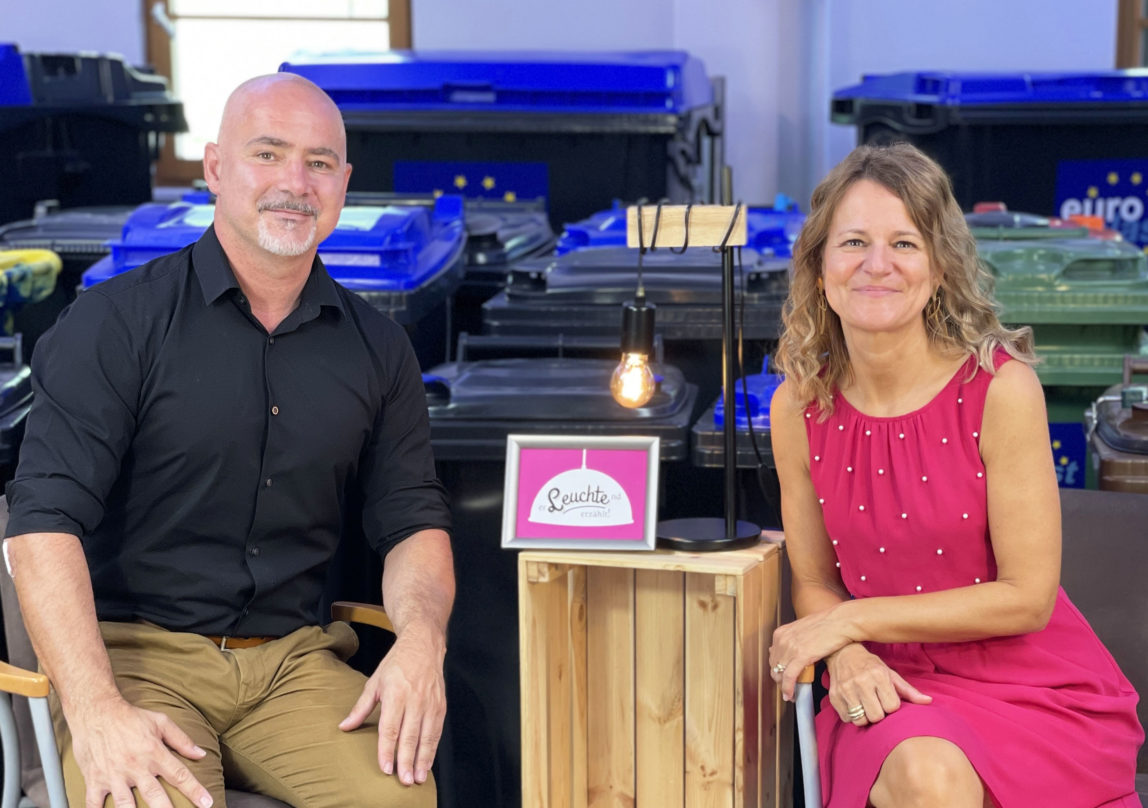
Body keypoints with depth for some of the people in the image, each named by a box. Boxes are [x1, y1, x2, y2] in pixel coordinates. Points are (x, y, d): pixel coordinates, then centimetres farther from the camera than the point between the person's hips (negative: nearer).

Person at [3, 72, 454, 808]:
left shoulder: (377, 348, 10)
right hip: (137, 652, -3)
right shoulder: (117, 324, -4)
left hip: (293, 658, 3)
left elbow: (413, 519, 12)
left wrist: (421, 640, -10)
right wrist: (95, 709, -22)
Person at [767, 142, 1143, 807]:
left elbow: (1027, 597, -11)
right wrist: (847, 658, -15)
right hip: (895, 685, 2)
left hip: (1037, 689, -1)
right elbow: (813, 580, 8)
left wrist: (853, 620, -12)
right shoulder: (799, 406, -2)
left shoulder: (1002, 389, -13)